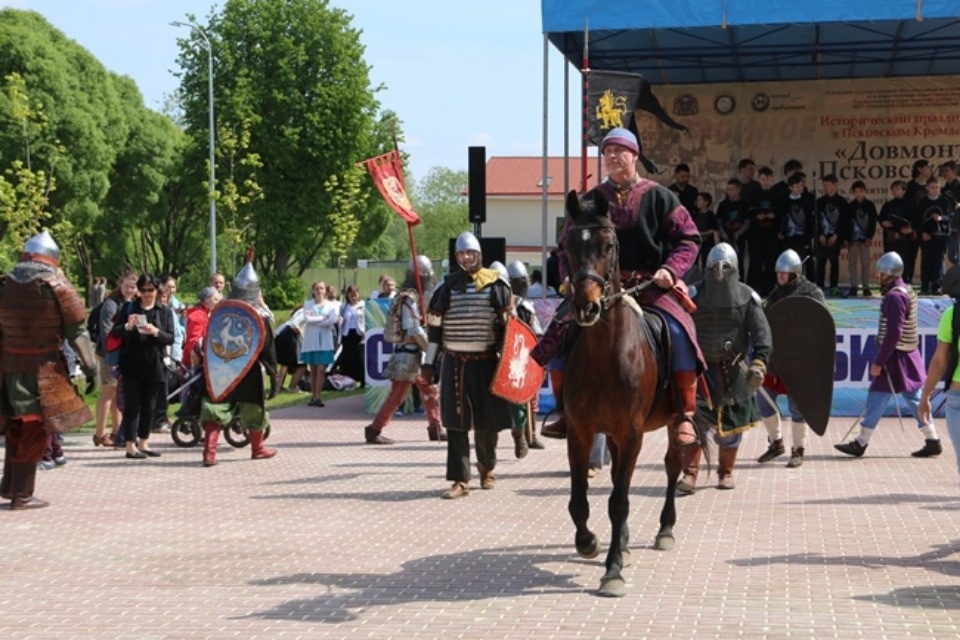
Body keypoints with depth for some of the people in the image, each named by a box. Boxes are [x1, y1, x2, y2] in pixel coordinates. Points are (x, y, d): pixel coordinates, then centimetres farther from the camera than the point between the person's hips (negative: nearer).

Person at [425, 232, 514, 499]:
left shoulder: (497, 285, 1)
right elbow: (434, 326, 8)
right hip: (454, 363, 1)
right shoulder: (446, 287, 6)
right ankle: (460, 480, 0)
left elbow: (508, 325, 2)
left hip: (486, 362, -1)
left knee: (487, 420, 7)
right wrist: (429, 363, 6)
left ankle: (487, 468, 32)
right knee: (456, 423, -3)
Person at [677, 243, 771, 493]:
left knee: (731, 424, 10)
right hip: (703, 368, 0)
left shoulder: (747, 297, -4)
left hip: (735, 370, 0)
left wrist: (758, 364, -21)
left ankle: (726, 472, 28)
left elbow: (762, 334, -8)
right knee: (694, 417, -13)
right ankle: (690, 474, -12)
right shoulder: (696, 296, -1)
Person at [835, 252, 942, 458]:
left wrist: (878, 362, -21)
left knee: (876, 398, -2)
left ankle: (860, 444, 3)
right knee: (914, 397, 13)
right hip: (908, 355, 10)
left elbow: (893, 334, -26)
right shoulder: (907, 291, 10)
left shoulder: (895, 297, -20)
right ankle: (932, 441, 15)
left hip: (896, 357, -10)